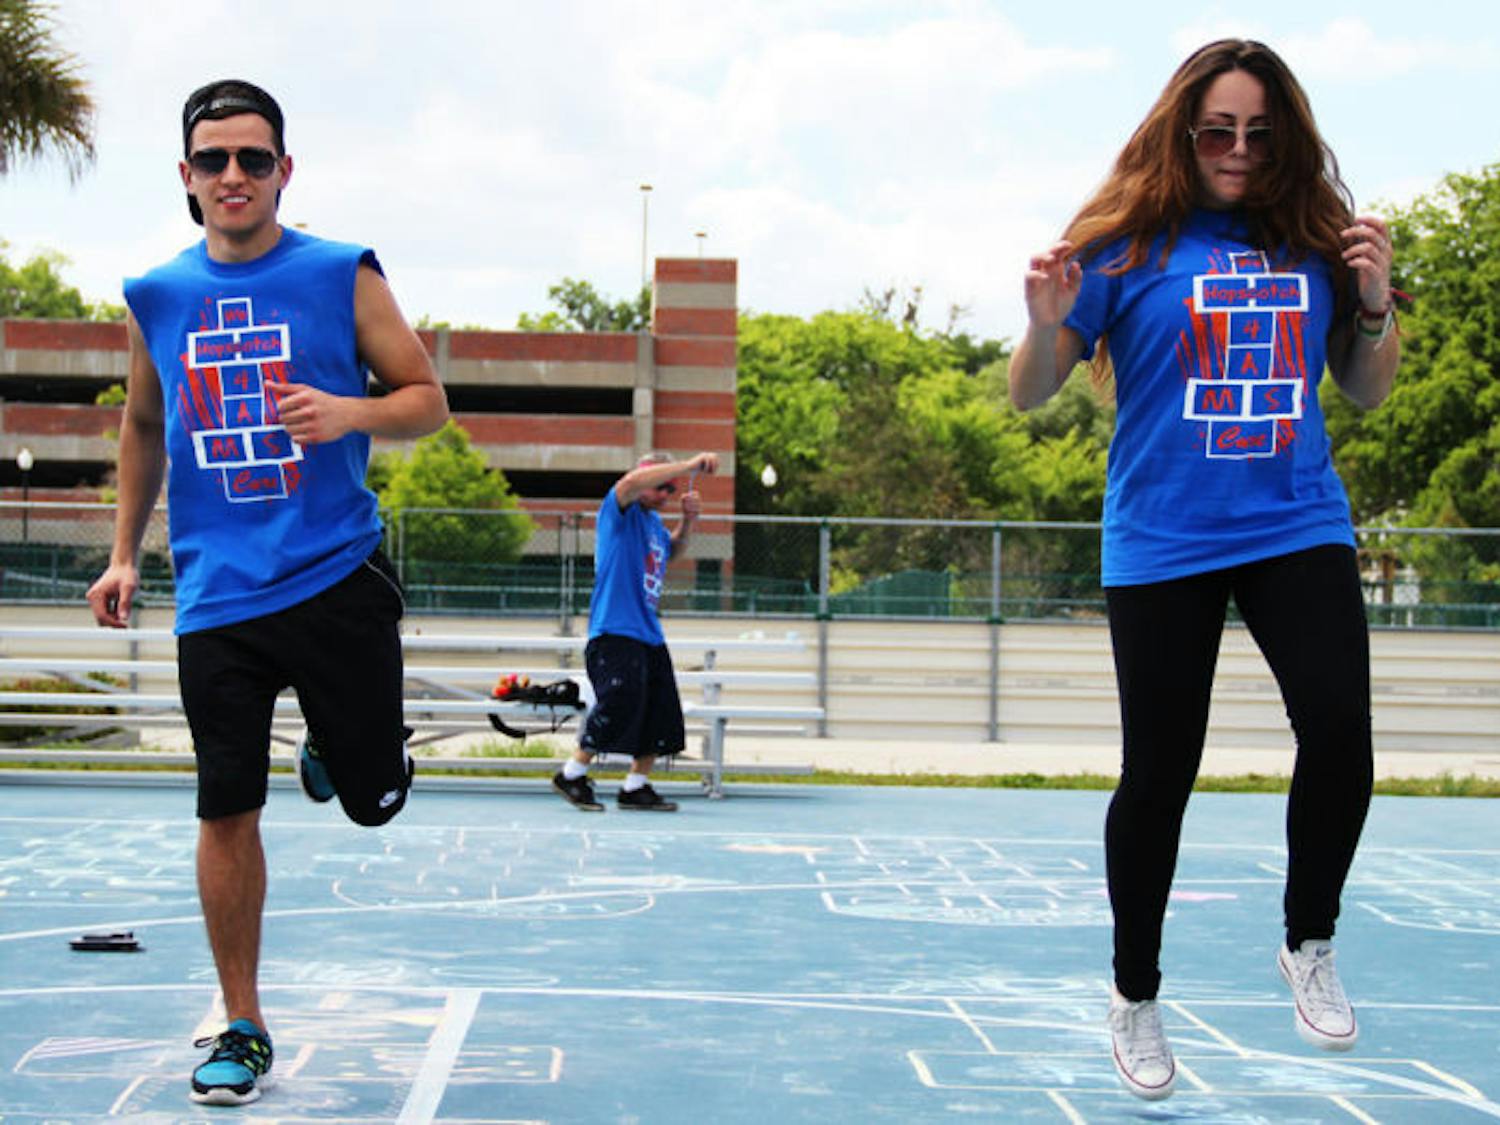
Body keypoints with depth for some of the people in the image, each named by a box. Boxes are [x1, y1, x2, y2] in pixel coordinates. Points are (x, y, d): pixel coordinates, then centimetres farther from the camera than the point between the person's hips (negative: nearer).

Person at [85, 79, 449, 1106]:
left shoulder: (342, 276, -2)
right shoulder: (156, 297, 7)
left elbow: (428, 398, 2)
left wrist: (351, 413, -18)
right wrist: (125, 553, 17)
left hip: (337, 578, -2)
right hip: (217, 596, 2)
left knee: (374, 800, 2)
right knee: (227, 813, 1)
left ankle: (334, 744, 39)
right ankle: (243, 1027, 15)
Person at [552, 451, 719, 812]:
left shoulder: (654, 521, 18)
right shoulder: (619, 511, -5)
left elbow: (672, 548, 39)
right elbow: (633, 481, -27)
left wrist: (688, 520, 18)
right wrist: (692, 464, -23)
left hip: (649, 633, 9)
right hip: (615, 632, -9)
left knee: (661, 715, 5)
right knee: (621, 703, -15)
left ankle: (636, 786, 16)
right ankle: (572, 775, 1)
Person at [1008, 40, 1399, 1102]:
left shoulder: (1314, 237, 4)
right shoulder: (1128, 242, -4)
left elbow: (1368, 391, 14)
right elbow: (1029, 395, -2)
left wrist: (1375, 303, -4)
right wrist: (1047, 325, -22)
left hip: (1299, 528, 2)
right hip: (1164, 544, -2)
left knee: (1340, 732, -15)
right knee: (1158, 776, 3)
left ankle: (1310, 945, 11)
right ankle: (1135, 994, 25)